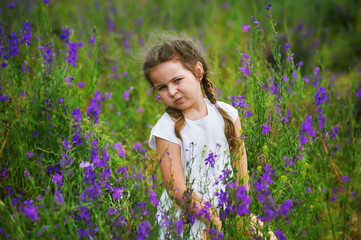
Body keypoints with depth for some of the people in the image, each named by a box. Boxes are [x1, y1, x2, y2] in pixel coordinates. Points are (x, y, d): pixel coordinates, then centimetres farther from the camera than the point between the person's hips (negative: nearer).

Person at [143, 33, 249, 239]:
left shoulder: (227, 115, 2)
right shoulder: (167, 130, -10)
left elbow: (241, 169, 4)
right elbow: (177, 190, -13)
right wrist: (216, 221, -17)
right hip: (184, 219, -3)